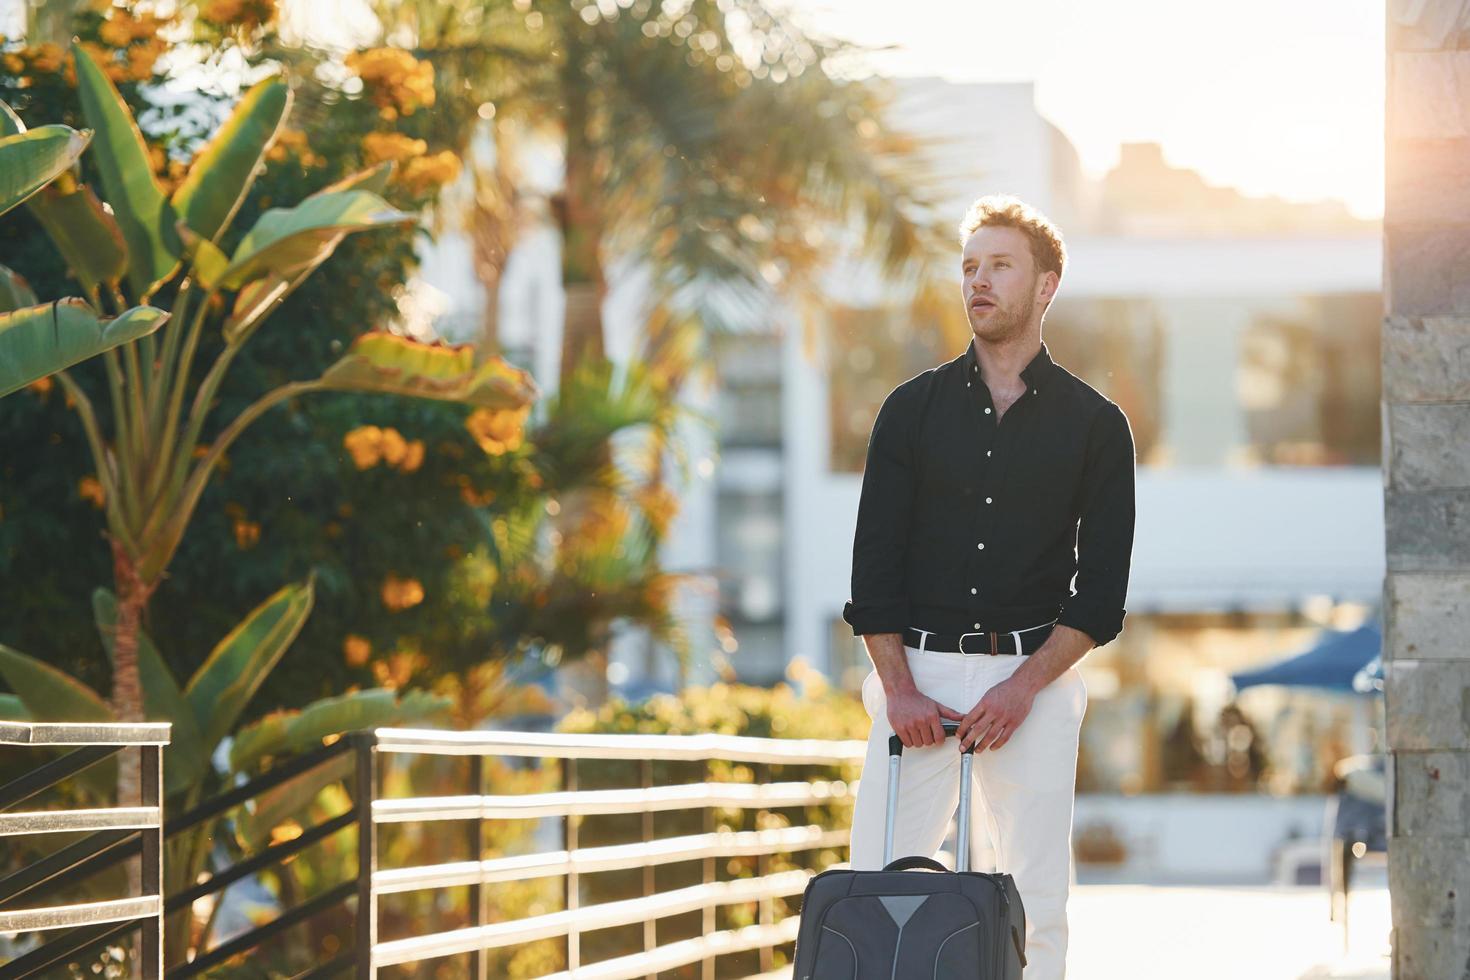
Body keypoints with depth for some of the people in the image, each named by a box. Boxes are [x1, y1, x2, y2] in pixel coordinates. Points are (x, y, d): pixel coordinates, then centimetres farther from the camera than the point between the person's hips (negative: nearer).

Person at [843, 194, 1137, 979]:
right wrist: (899, 688, -7)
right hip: (916, 673, 1)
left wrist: (1024, 684, -10)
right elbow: (874, 561, 4)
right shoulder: (913, 408, 9)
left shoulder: (1094, 425, 6)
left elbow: (1102, 589, 2)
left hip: (1032, 679, -1)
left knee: (1036, 899, -3)